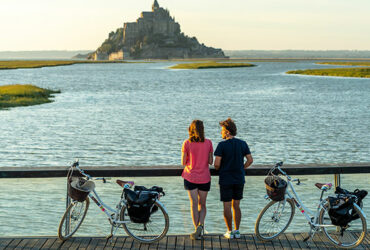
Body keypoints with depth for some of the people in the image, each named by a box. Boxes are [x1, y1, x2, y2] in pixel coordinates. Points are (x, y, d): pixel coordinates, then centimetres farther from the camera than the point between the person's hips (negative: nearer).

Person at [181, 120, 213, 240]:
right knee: (202, 204, 14)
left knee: (194, 204, 3)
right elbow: (211, 161, 0)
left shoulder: (187, 143, -8)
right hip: (204, 178, 1)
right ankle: (200, 225, -8)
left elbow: (183, 162, -4)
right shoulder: (208, 143, -4)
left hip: (190, 177, -1)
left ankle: (197, 230, 0)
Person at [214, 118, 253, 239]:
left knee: (227, 206, 5)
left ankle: (230, 232, 11)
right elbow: (250, 160, 2)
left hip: (226, 180, -4)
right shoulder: (243, 144, 1)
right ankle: (237, 231, 17)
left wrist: (219, 169, 6)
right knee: (236, 205, 14)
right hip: (239, 179, 4)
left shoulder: (222, 145, -13)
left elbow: (217, 164, -16)